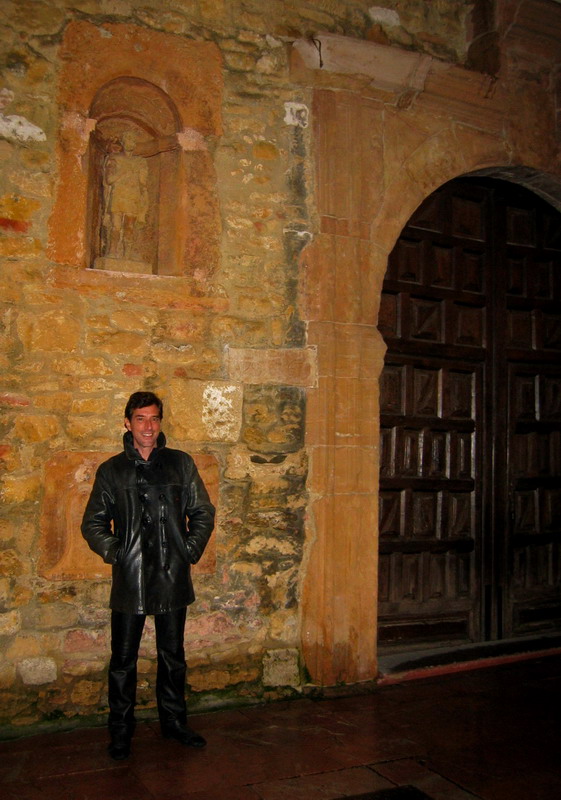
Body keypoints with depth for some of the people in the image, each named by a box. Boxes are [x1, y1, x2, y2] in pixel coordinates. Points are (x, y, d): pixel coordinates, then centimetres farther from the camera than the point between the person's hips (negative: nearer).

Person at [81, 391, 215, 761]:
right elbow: (93, 523, 7)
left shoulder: (181, 463, 4)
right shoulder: (112, 470, 3)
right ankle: (121, 732, 23)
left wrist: (191, 550, -2)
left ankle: (174, 722, 31)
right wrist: (114, 553, -6)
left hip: (173, 578, 1)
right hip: (129, 581, -1)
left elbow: (203, 512, 8)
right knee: (123, 661, 8)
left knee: (173, 657, 15)